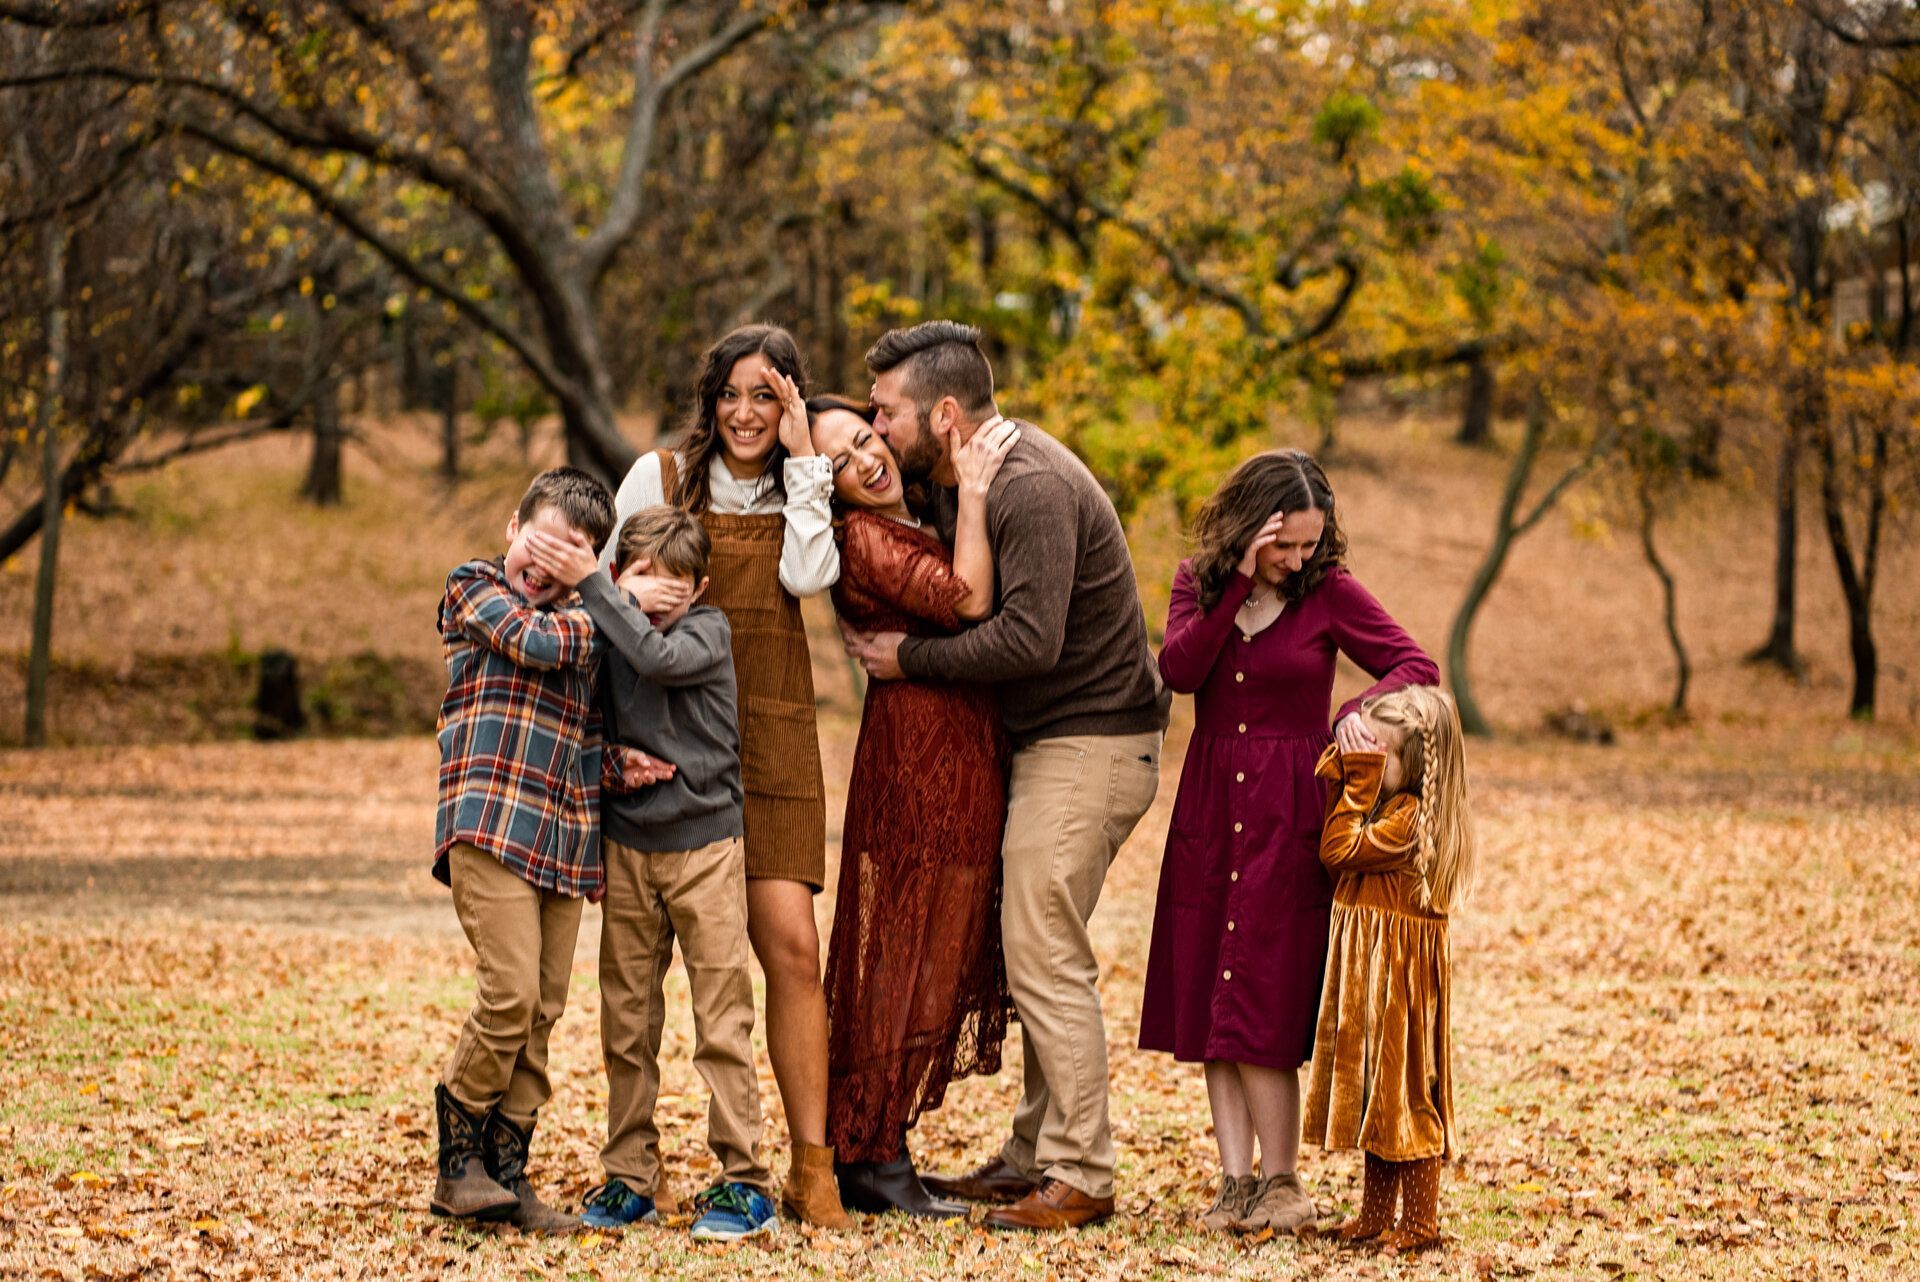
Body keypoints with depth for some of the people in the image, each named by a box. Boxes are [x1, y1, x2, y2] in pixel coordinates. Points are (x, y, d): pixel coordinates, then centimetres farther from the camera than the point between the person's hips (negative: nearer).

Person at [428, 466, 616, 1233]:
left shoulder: (581, 619, 23)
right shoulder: (475, 590, 6)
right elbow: (534, 641, -12)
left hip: (564, 837, 6)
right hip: (491, 820, -6)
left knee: (543, 1011, 3)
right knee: (511, 991, -16)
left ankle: (505, 1170, 9)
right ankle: (459, 1161, -3)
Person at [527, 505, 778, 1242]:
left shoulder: (708, 631, -6)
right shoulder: (605, 635, 6)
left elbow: (657, 657, -27)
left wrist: (586, 582, -24)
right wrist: (614, 760, -5)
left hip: (705, 842, -4)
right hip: (626, 845, 4)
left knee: (722, 1017, -5)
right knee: (626, 1020, 7)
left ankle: (744, 1181, -1)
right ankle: (629, 1178, 15)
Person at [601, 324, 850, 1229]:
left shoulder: (801, 490, 12)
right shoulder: (661, 477, 5)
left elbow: (807, 576, -7)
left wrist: (804, 458, -6)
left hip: (771, 737, 1)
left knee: (791, 944, -8)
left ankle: (812, 1170, -6)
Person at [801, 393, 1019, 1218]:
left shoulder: (914, 524, 16)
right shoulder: (864, 538, -13)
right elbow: (967, 600, -21)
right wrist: (971, 491, -16)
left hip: (958, 755, 9)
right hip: (921, 750, -9)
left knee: (941, 953, 11)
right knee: (914, 952, -7)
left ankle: (866, 1150, 16)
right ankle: (873, 1160, -3)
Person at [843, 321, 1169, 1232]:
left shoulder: (1031, 489, -21)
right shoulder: (954, 476, 9)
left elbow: (1029, 638, -28)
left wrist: (911, 659, -17)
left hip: (1088, 745, -10)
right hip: (1045, 741, 10)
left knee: (1044, 960, -9)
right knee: (1036, 955, 12)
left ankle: (1079, 1176, -4)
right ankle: (1034, 1155, 19)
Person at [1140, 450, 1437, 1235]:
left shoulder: (1329, 591, -4)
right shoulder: (1199, 582, 4)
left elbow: (1417, 667, -5)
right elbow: (1179, 670, -12)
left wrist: (1359, 709, -24)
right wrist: (1238, 583, -19)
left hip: (1289, 816, -4)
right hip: (1209, 809, 4)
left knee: (1260, 1004, -8)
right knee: (1206, 1001, 2)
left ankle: (1282, 1185, 2)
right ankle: (1236, 1179, 6)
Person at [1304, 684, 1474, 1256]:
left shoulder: (1410, 817, -19)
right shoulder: (1388, 807, 11)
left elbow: (1341, 850, -20)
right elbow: (1335, 852, 13)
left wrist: (1357, 788, -13)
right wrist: (1342, 786, 7)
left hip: (1399, 970, -10)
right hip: (1366, 964, 10)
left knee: (1404, 1090, -2)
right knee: (1373, 1092, 14)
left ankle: (1419, 1224, 5)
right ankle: (1375, 1215, 22)